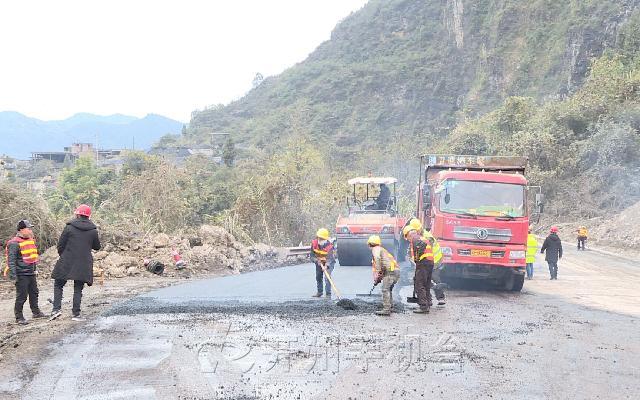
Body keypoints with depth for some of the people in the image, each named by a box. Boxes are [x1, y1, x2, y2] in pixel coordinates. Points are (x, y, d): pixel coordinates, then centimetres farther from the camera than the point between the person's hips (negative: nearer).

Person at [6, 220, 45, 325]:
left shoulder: (30, 240, 11)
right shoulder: (14, 243, -16)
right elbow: (11, 260, -19)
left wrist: (35, 268, 26)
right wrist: (13, 275, -23)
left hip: (31, 273, 9)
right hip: (21, 274, -9)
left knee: (34, 293, 18)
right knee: (22, 296, -3)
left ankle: (36, 312, 33)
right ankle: (19, 317, 8)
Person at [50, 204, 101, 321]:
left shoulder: (69, 227, -5)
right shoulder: (93, 230, 0)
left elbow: (60, 245, -2)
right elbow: (97, 246, 11)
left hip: (67, 262, -2)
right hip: (84, 264, 2)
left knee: (58, 285, 12)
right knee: (78, 289, 8)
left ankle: (56, 308, -3)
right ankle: (76, 313, 6)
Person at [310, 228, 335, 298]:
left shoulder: (329, 246, -31)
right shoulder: (314, 243, -19)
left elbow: (329, 258, -39)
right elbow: (312, 255, -11)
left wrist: (326, 266, -55)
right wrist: (316, 260, -29)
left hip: (329, 262, -5)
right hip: (319, 262, 5)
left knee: (327, 277, -19)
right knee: (318, 276, 13)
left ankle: (328, 294, -13)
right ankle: (319, 292, 31)